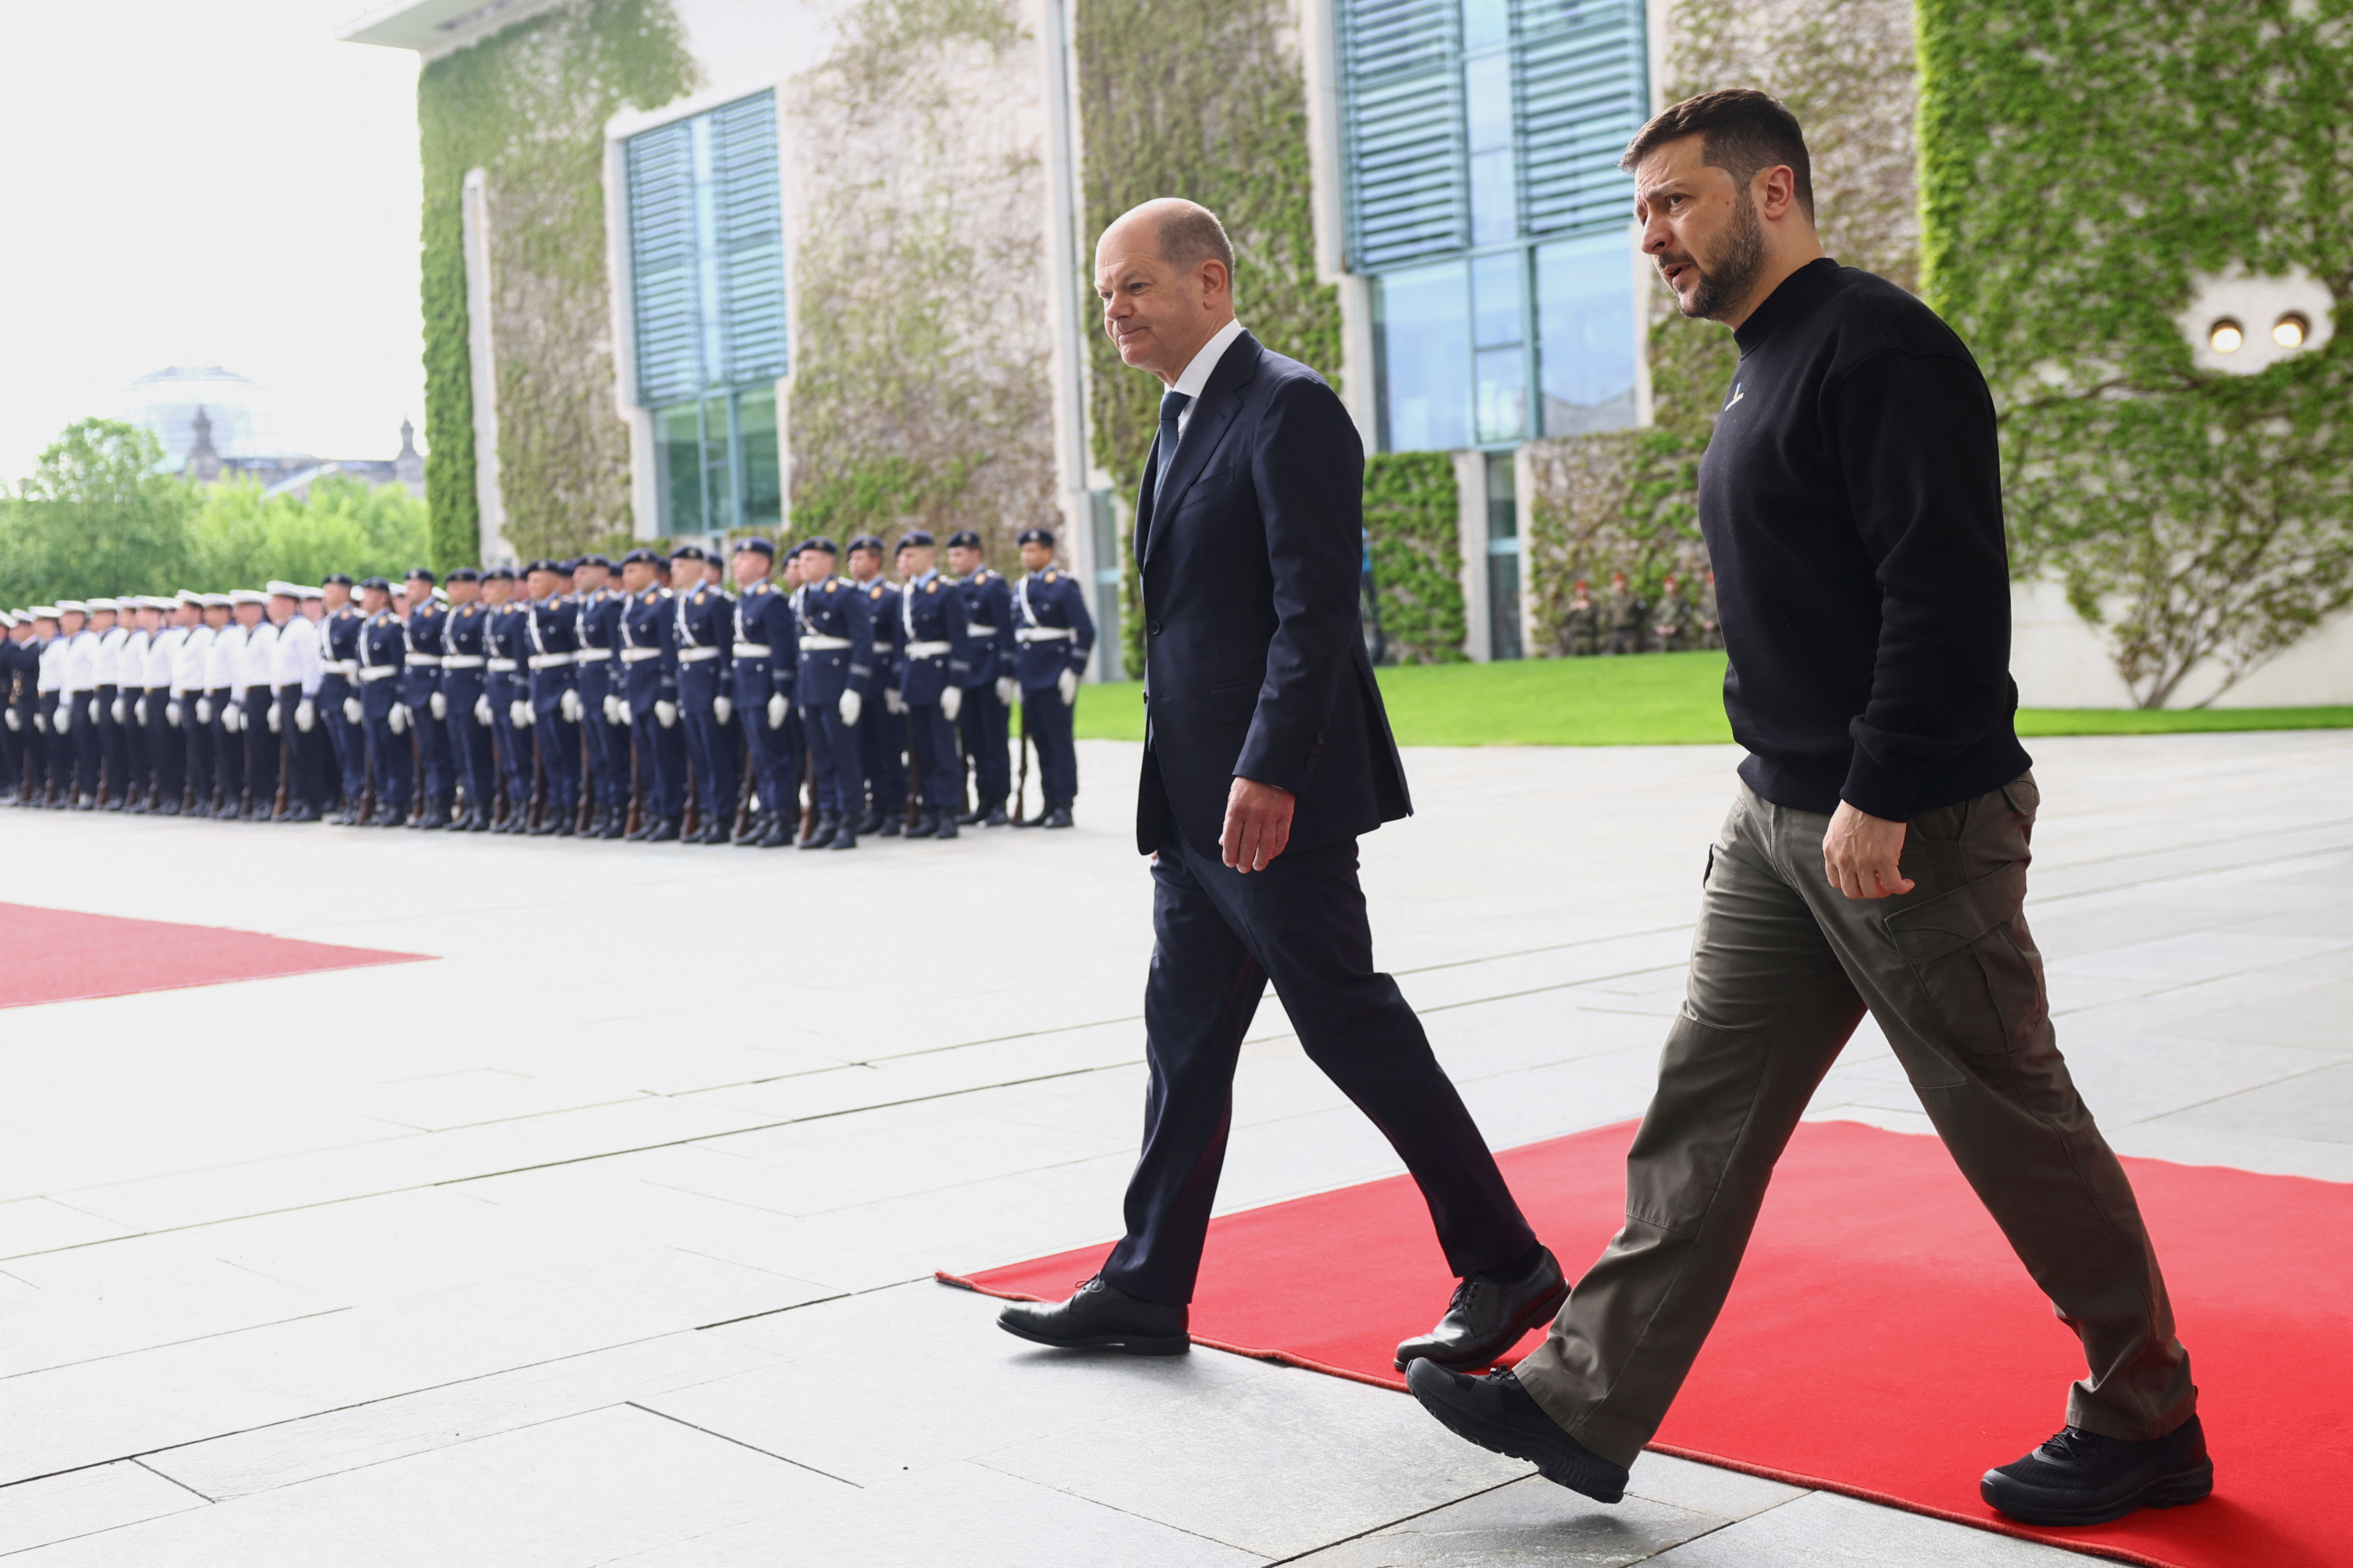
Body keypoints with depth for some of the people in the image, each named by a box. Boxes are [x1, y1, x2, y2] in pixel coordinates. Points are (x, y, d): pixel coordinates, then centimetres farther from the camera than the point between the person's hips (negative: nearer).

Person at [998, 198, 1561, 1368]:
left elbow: (1317, 605, -20)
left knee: (1351, 1028, -3)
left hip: (1274, 800, -9)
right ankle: (1145, 1290, 20)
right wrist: (1172, 797, 19)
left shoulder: (1287, 407, -11)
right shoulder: (1183, 422, 18)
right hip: (1195, 805, 9)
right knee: (1184, 1041, 12)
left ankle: (1504, 1266, 10)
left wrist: (1270, 773, -26)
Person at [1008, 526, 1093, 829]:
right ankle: (1048, 806, 13)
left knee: (1060, 743, -4)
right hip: (1030, 679, 7)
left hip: (1055, 678, -7)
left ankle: (1064, 808, 0)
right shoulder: (1019, 590, 15)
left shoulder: (1064, 585, -5)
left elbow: (1086, 631, -10)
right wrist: (1013, 674, 14)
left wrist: (1074, 672, -15)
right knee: (1041, 745, 9)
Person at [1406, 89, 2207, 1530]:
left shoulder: (1876, 346, -15)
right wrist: (1797, 793, 17)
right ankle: (1590, 1404, 12)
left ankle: (2147, 1423, 21)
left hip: (1911, 825, -9)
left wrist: (1878, 801, -23)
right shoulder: (1770, 372, 15)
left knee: (2013, 1121, 3)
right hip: (1784, 820, 9)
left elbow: (1944, 592, -22)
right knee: (1702, 1112, 7)